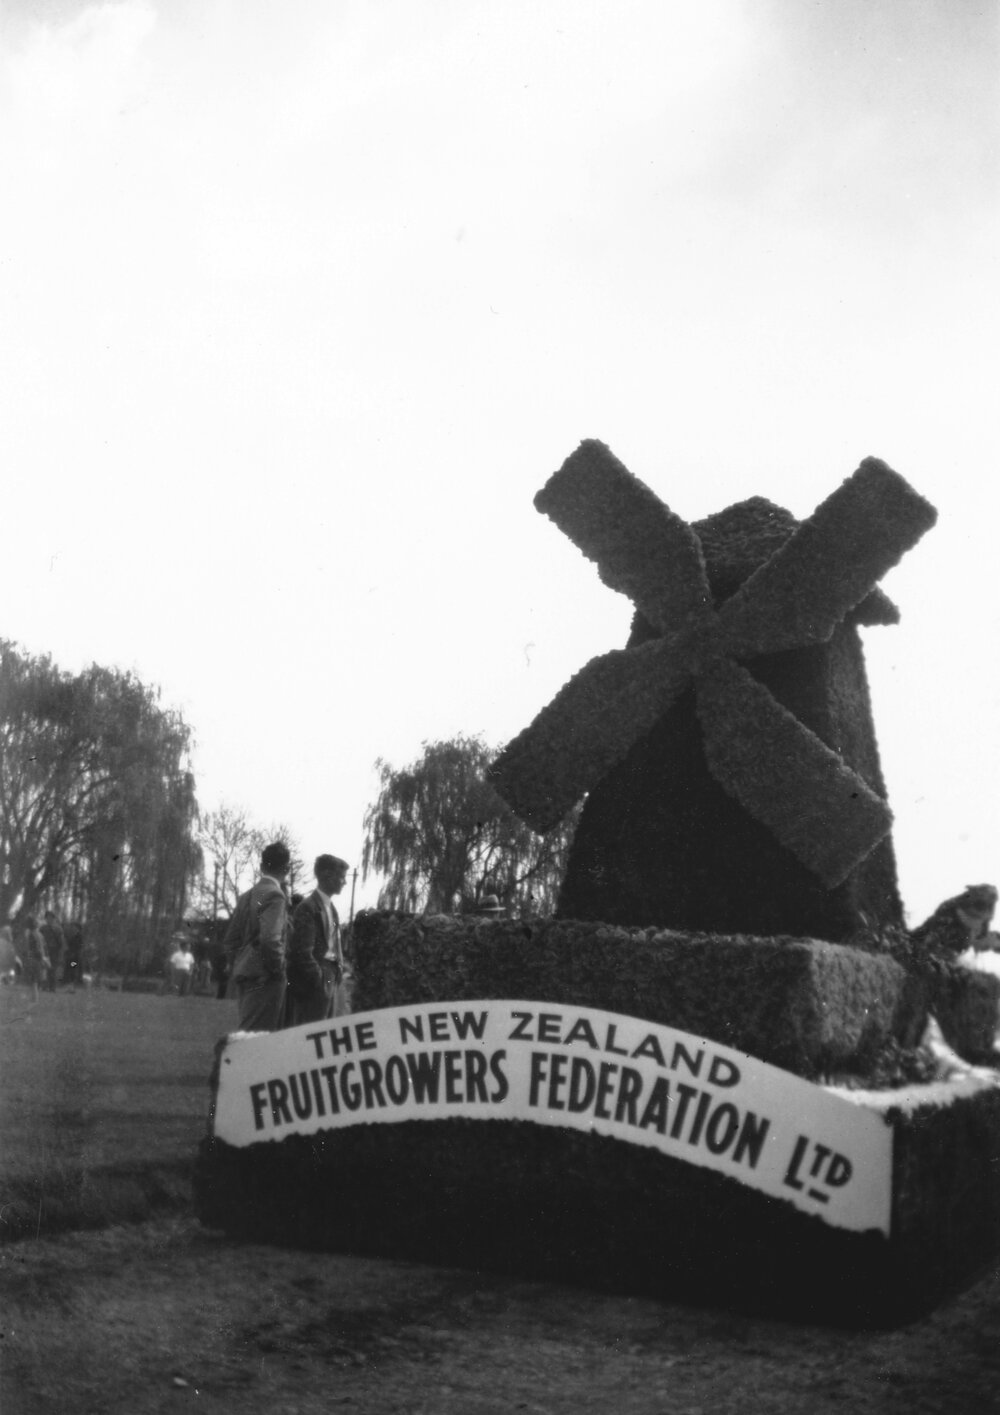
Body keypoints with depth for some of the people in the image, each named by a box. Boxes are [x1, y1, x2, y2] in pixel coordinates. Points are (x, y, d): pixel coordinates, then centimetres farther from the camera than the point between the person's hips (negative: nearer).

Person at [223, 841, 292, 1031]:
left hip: (243, 978, 8)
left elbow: (230, 940, 16)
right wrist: (278, 968, -10)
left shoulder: (246, 896, 13)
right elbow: (270, 939, -23)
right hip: (264, 980, -8)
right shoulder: (275, 896, -12)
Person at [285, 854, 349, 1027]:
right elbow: (302, 952, -16)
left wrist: (339, 972, 11)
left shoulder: (331, 907, 17)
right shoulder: (309, 907, -11)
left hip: (333, 979, 9)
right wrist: (320, 979, -16)